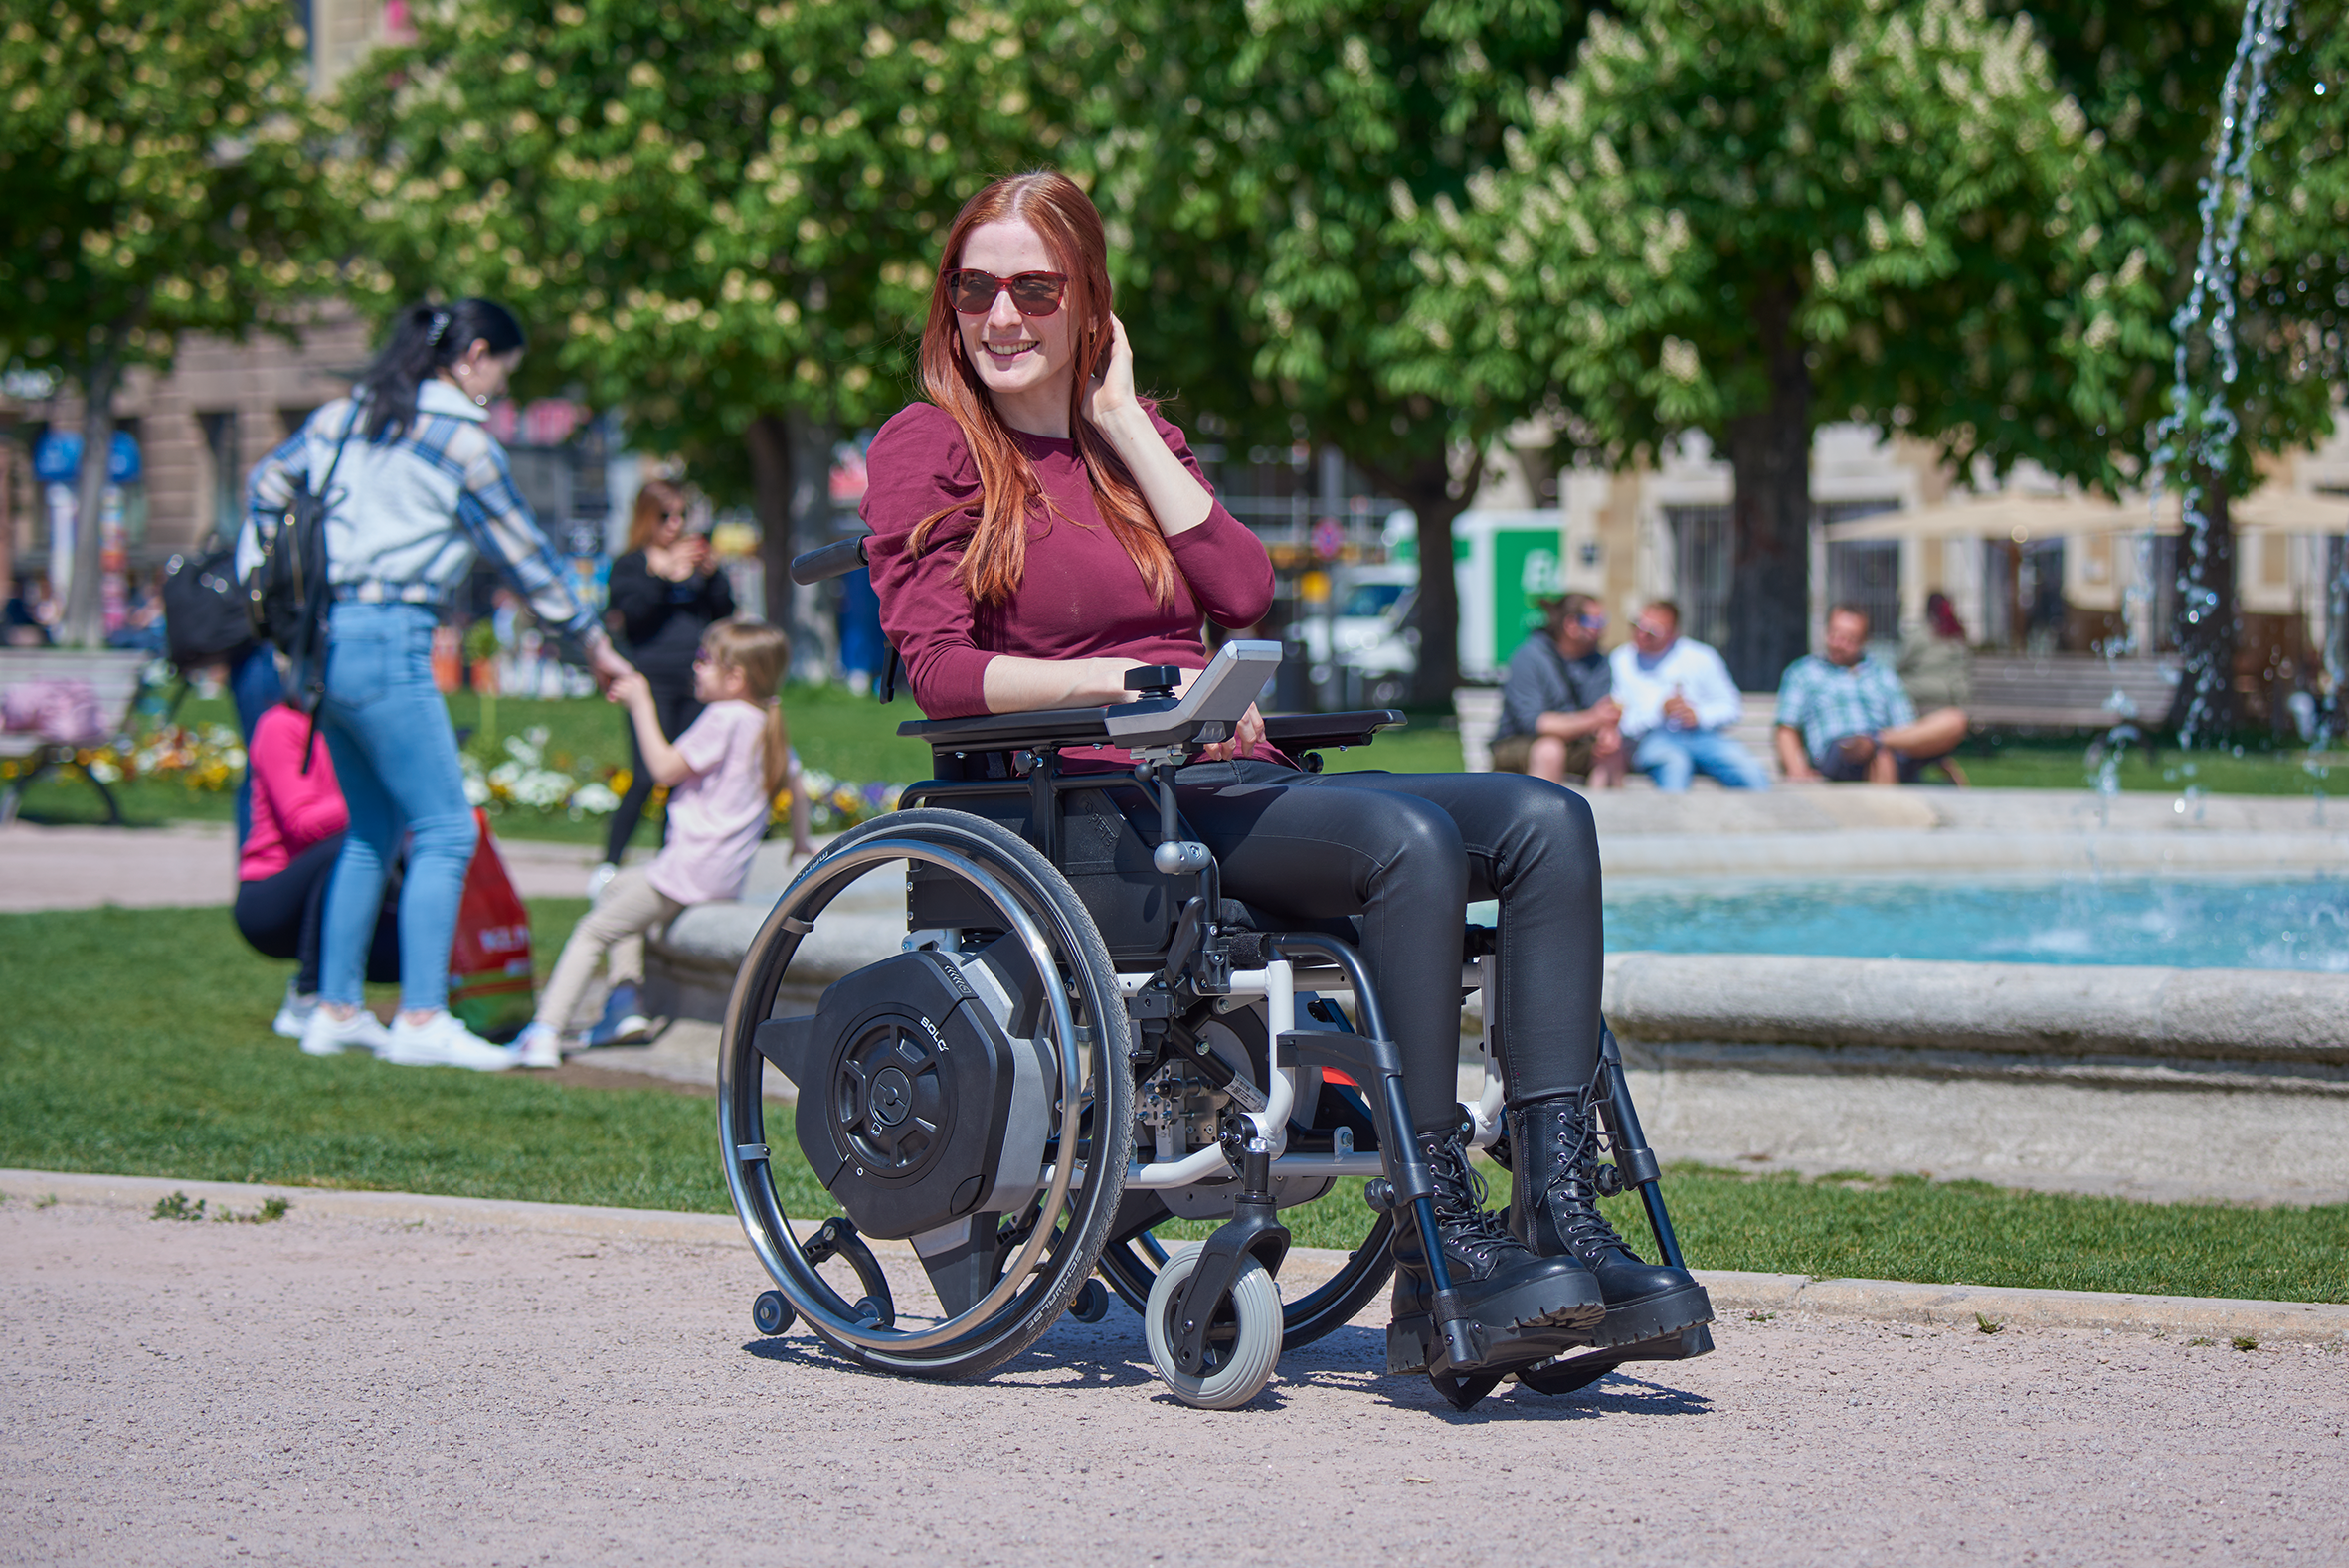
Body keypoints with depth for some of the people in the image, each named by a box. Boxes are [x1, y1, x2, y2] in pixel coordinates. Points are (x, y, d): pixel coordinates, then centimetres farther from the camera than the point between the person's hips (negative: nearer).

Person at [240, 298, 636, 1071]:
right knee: (445, 829, -6)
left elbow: (266, 487, 22)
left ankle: (336, 1011, 17)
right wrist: (595, 644, 10)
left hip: (323, 636, 8)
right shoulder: (461, 442, -7)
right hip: (386, 642, -8)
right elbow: (526, 555, 0)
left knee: (372, 830, 17)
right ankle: (422, 1020, -12)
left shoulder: (342, 417, 14)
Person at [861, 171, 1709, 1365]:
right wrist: (1131, 683, -16)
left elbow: (1244, 592, 7)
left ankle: (1560, 1212, -26)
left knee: (1545, 820, -15)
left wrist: (1123, 426, 8)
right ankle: (1438, 1252, -34)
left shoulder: (1133, 440, 24)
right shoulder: (926, 447, 7)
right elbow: (940, 670, -6)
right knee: (1409, 838, -32)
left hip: (1226, 785, 7)